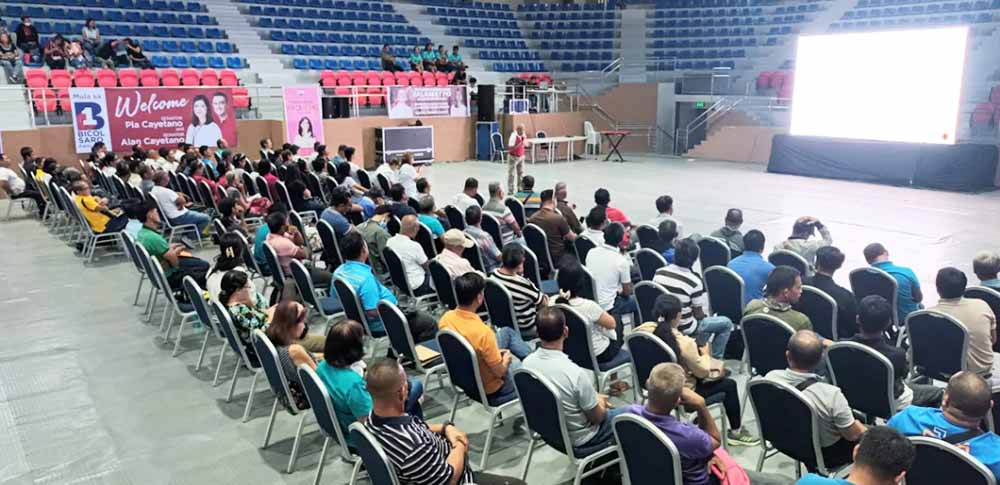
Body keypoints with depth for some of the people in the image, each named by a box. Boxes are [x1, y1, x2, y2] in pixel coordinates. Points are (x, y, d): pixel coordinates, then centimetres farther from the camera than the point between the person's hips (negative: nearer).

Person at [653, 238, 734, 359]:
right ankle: (715, 359, 18)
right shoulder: (694, 281, -24)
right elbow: (698, 315, -15)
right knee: (726, 323, 12)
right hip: (685, 329, -6)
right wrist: (705, 315, 8)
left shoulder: (659, 273, -9)